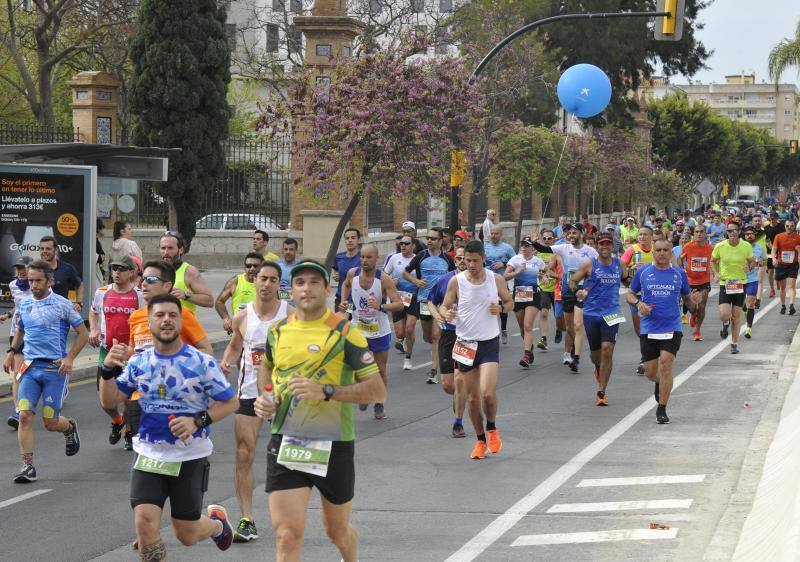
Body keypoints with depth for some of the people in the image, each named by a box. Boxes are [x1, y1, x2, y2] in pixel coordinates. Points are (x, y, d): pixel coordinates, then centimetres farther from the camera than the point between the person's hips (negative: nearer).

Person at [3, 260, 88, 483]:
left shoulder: (62, 304, -4)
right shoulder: (24, 303, 10)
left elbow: (82, 333, -1)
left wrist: (70, 358, -12)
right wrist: (12, 352, 14)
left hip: (55, 369, -4)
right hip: (30, 367, 4)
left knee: (50, 422, 0)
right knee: (25, 415, -11)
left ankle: (70, 427, 36)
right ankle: (27, 466, -7)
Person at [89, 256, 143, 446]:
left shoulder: (140, 295, -6)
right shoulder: (102, 293, 4)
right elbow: (93, 312, 24)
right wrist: (93, 329, 6)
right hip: (106, 351, 3)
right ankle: (117, 421, 34)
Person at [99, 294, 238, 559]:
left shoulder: (202, 363, -10)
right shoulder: (138, 363, 0)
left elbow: (229, 402, -5)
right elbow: (109, 401, 3)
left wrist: (198, 421, -20)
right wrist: (108, 370, -15)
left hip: (190, 457, -2)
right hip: (149, 455, 2)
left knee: (187, 535, 8)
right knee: (144, 522, -15)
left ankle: (217, 522, 44)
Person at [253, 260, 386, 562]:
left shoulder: (345, 333, -9)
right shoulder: (278, 331, 5)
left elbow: (377, 391, -12)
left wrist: (326, 391, -24)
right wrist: (265, 396, 5)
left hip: (333, 445, -2)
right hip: (285, 444, 2)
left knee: (338, 531, 17)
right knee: (287, 535, -10)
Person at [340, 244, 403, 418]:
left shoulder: (384, 280, -19)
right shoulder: (353, 274, -8)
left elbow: (399, 304, -25)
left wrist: (381, 306, -41)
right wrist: (344, 301, 4)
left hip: (380, 332, -2)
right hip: (358, 330, 2)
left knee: (380, 371, 9)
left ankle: (379, 404, 29)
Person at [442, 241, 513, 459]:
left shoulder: (496, 280, -3)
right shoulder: (456, 281, -5)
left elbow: (509, 302, 11)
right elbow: (444, 307, 1)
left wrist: (501, 308, -12)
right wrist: (447, 314, -23)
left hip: (489, 343, -1)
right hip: (465, 343, 1)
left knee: (488, 392, -16)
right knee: (472, 397, 6)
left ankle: (492, 429, 13)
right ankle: (480, 440, 23)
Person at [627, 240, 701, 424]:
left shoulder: (679, 273, 5)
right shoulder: (643, 272, 3)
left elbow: (687, 299, 13)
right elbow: (630, 294, 12)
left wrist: (693, 300, -11)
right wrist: (638, 303, -10)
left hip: (672, 328, -1)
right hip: (648, 329, 1)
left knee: (665, 366, -14)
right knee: (650, 371, 6)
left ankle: (662, 409, -2)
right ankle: (659, 383, 44)